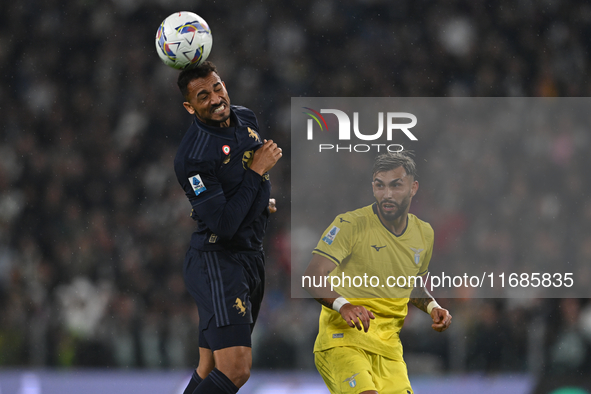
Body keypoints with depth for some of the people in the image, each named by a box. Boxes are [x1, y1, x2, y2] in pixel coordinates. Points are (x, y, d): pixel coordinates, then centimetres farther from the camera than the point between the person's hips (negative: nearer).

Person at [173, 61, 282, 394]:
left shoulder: (246, 118, 6)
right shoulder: (192, 157, -21)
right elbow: (223, 226, -24)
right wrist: (256, 173, -19)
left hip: (252, 258, 8)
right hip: (217, 263, -8)